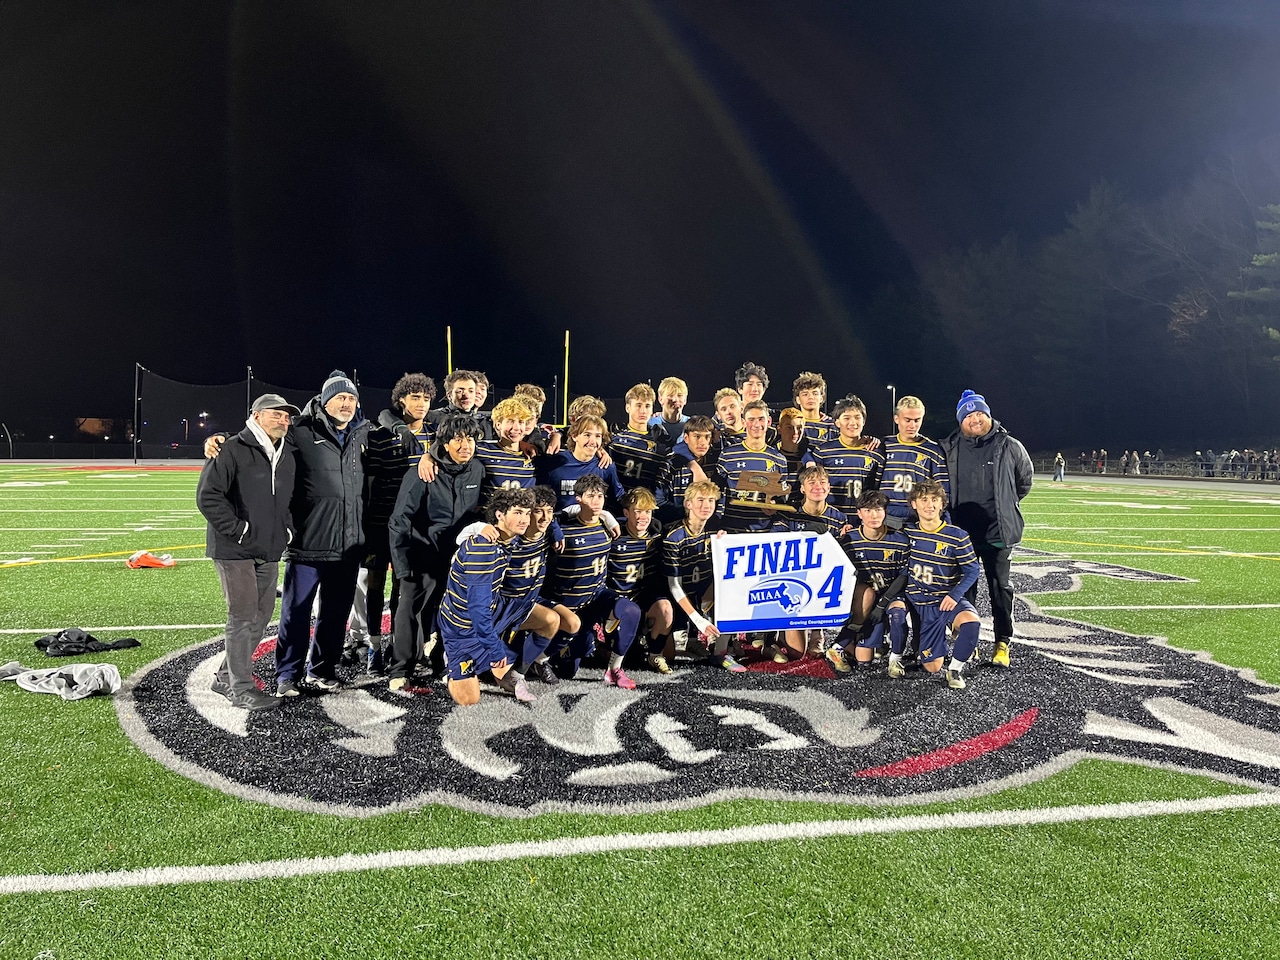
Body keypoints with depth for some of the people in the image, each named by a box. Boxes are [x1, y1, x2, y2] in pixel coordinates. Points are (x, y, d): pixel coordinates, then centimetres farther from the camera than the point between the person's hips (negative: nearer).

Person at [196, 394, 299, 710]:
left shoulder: (287, 456, 15)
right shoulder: (233, 450, -9)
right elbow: (208, 496, -14)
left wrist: (287, 529, 12)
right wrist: (237, 529, -16)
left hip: (269, 552, 8)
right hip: (235, 550, -8)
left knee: (261, 615, 12)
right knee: (243, 616, -7)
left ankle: (226, 677, 27)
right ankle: (241, 690, 2)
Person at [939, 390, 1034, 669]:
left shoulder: (1010, 447, -2)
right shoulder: (948, 449, 0)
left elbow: (1024, 480, 14)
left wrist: (1006, 505, 13)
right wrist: (948, 512, 8)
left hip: (998, 531, -1)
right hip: (960, 532, 1)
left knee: (1000, 587, 8)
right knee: (964, 587, 9)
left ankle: (1003, 642, 15)